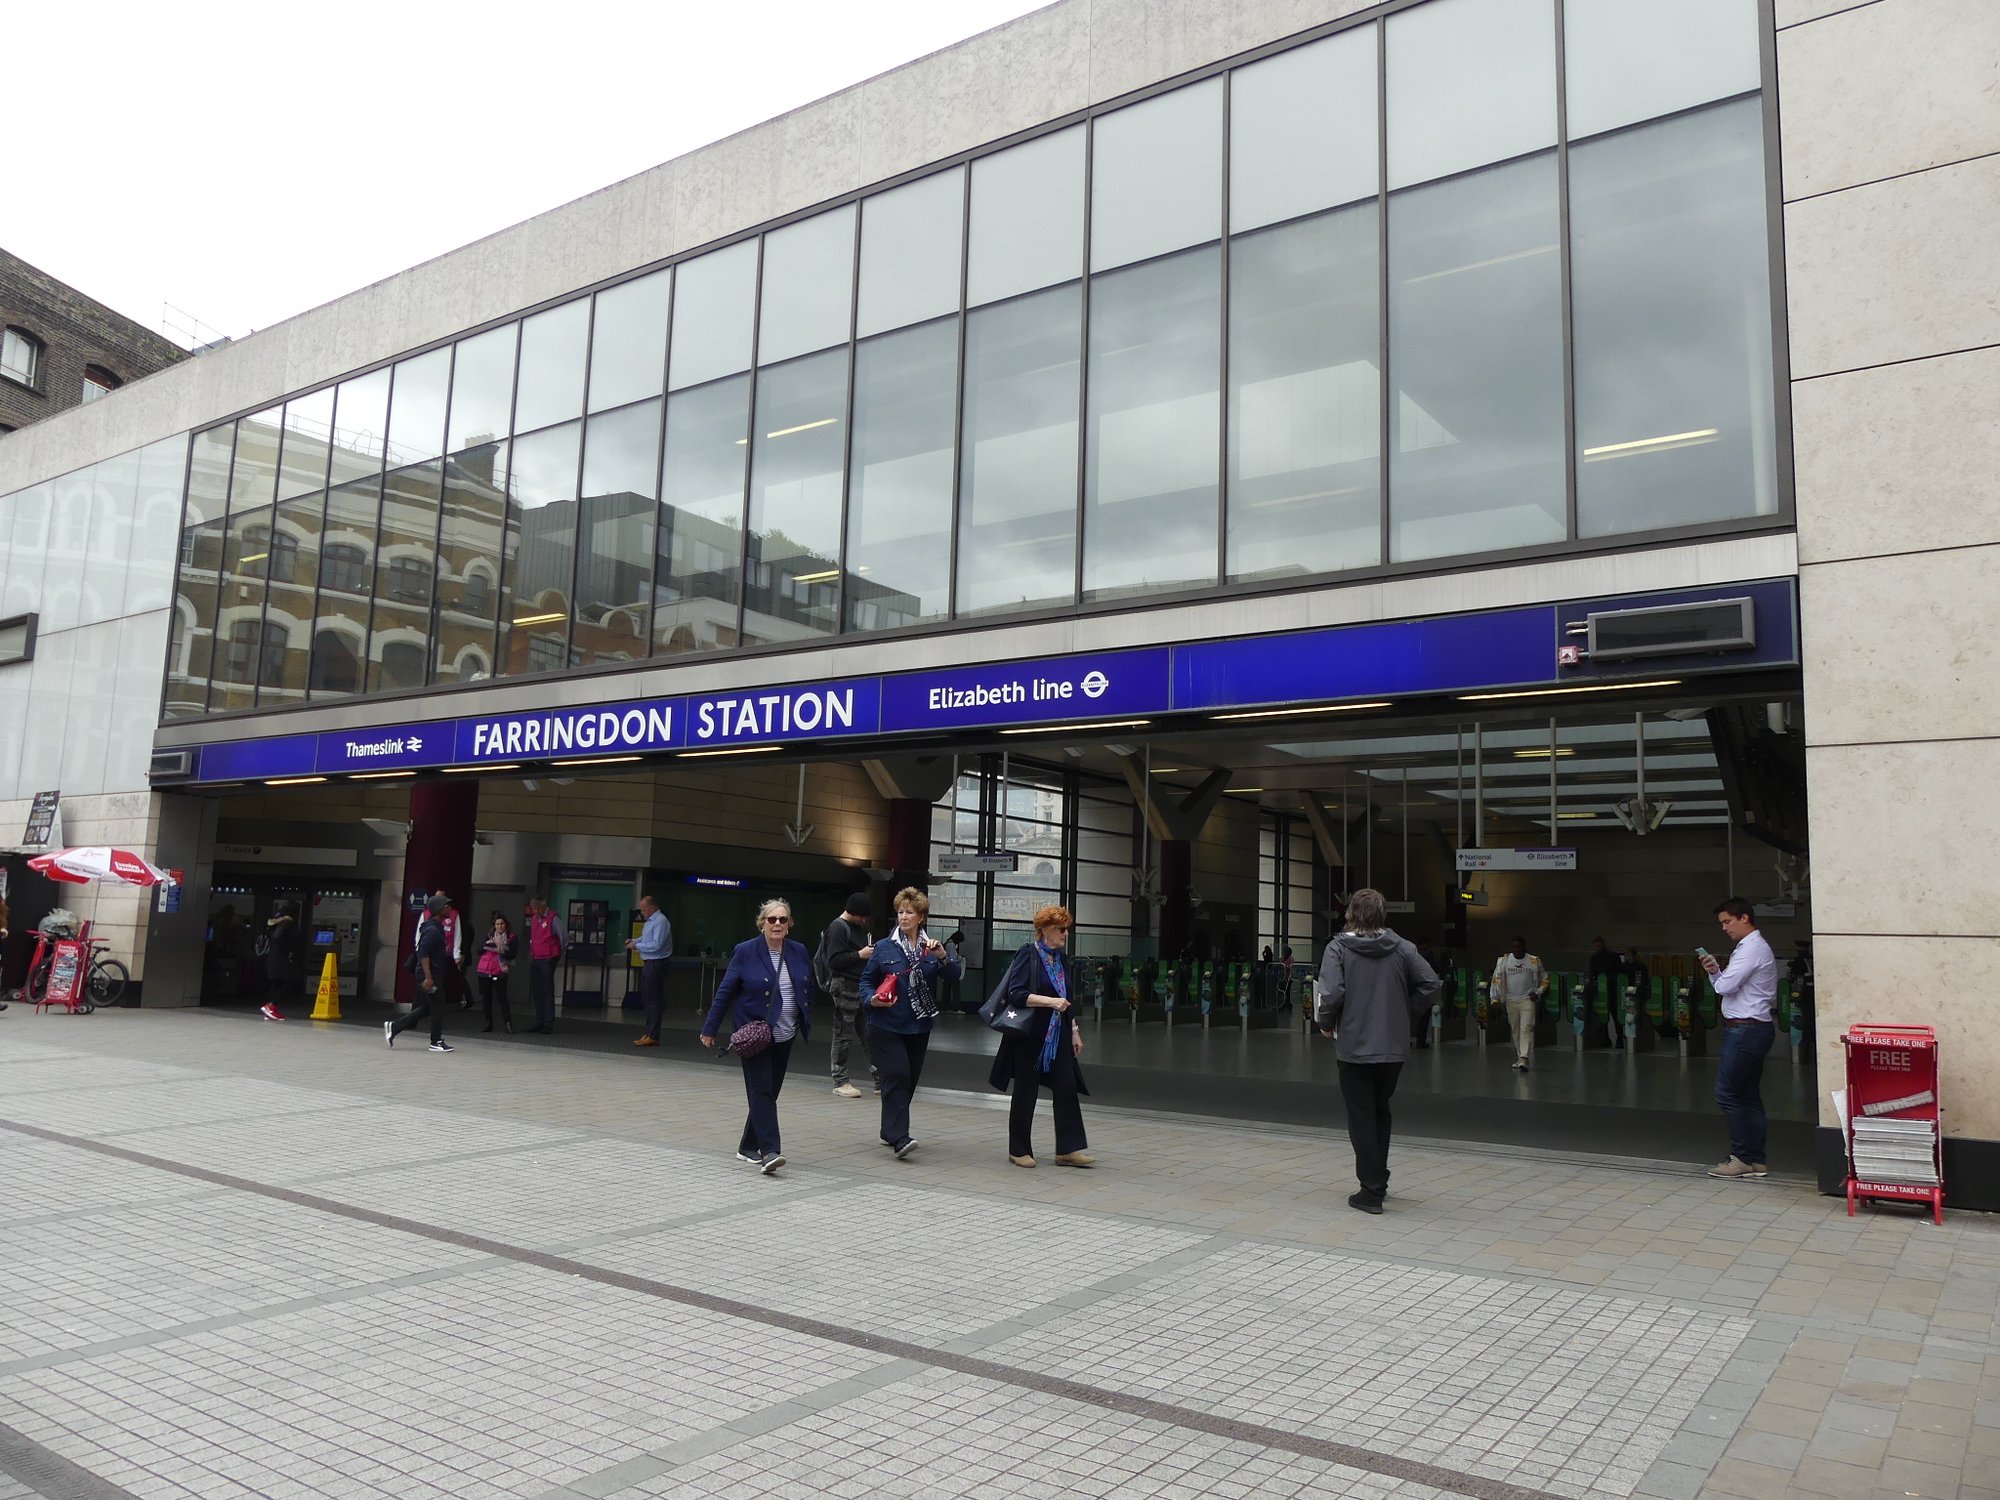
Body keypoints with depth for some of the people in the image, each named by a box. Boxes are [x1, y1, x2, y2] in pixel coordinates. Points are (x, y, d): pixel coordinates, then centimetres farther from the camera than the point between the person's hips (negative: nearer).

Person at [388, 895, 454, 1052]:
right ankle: (436, 1042, 9)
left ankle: (394, 1027, 18)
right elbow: (423, 954, -24)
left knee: (426, 1007, 15)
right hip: (430, 975, -10)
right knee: (437, 1007, -1)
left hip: (435, 974, 10)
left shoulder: (437, 926, 12)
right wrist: (428, 978, -27)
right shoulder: (432, 930, -19)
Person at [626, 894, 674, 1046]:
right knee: (647, 997, 15)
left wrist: (637, 945, -15)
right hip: (648, 964, 10)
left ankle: (652, 1036, -4)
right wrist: (634, 940, 8)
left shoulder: (660, 922, -17)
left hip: (656, 964, -10)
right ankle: (649, 1032, 25)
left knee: (653, 999, -7)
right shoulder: (649, 921, 14)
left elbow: (656, 945, -23)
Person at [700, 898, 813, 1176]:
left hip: (784, 1036, 5)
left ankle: (748, 1147, 24)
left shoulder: (799, 952, 3)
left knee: (769, 1091, 10)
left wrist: (806, 1026, 7)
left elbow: (808, 990, 10)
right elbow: (725, 991, -4)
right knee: (762, 1091, -10)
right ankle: (769, 1151, -15)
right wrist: (710, 1028, -2)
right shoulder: (745, 952, -8)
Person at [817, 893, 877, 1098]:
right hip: (844, 987, -8)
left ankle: (880, 1080, 9)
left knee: (869, 1035, 8)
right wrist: (860, 955, -20)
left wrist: (871, 952, 11)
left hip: (862, 986, 8)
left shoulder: (860, 926, 17)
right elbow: (834, 960, -17)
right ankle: (840, 1082, 8)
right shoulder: (837, 928, -10)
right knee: (844, 1035, -1)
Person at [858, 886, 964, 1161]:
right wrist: (872, 999, -14)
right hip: (887, 1026, -4)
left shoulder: (931, 947, 5)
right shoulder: (884, 948, -1)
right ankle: (899, 1139, -18)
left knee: (910, 1079, 10)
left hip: (919, 1027, 4)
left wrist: (943, 958, -20)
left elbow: (955, 977, -4)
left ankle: (890, 1132, 25)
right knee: (896, 1077, -14)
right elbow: (866, 980, 5)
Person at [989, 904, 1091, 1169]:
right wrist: (1050, 1001, -25)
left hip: (1058, 1037, 6)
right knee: (1026, 1093, 3)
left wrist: (1074, 1032, 16)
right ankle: (1019, 1150, 15)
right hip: (1031, 1036, -6)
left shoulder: (1062, 959, 12)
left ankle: (1069, 1149, 4)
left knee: (1067, 1088, -1)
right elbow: (1016, 994, -18)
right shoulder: (1028, 955, -9)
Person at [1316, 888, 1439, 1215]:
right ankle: (1378, 1181, 28)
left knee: (1361, 1117, 7)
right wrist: (1404, 1009, 8)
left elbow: (1331, 993, -19)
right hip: (1394, 1048, 4)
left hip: (1355, 1047, -4)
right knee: (1380, 1112, 21)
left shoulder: (1339, 947, -9)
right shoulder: (1401, 947, 1)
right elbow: (1430, 983, -4)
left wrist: (1327, 1024, -1)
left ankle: (1371, 1191, 7)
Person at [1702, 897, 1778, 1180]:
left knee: (1727, 1093, -6)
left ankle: (1742, 1158, -1)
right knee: (1750, 1096, 11)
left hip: (1745, 1030, -10)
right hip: (1752, 1029, 10)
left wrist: (1717, 974, 0)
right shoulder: (1751, 947, 18)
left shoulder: (1752, 948, -14)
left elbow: (1725, 986, -21)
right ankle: (1756, 1161, 15)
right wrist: (1715, 971, 1)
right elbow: (1728, 986, 18)